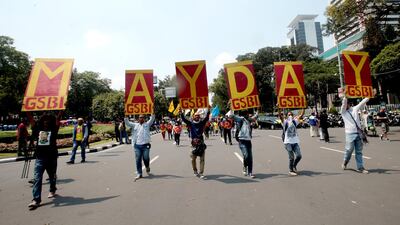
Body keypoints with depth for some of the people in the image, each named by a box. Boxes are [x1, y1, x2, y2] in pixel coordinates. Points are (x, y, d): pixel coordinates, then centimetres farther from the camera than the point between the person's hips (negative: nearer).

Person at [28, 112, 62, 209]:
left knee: (52, 176, 16)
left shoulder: (53, 130, 0)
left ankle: (52, 190, 40)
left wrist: (61, 111, -15)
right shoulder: (38, 129, 7)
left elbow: (58, 119, -8)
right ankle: (36, 199, -4)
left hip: (51, 157, -1)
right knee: (37, 178, -6)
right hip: (39, 158, 2)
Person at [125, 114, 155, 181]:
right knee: (138, 160, 3)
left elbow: (152, 119, -1)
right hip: (137, 145, 2)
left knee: (146, 158, 0)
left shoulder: (147, 124, 10)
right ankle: (139, 174, 12)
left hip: (146, 145, -2)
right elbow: (127, 122, 8)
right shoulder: (135, 125, 14)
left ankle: (147, 168, 30)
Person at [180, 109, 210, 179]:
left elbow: (207, 118, -7)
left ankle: (201, 173, 6)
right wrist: (181, 112, -14)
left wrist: (208, 111, -16)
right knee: (193, 158, 9)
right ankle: (195, 171, 31)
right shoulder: (191, 123, 2)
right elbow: (184, 119, -4)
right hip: (194, 142, 0)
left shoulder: (202, 122, 3)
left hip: (201, 142, 0)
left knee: (202, 159, 0)